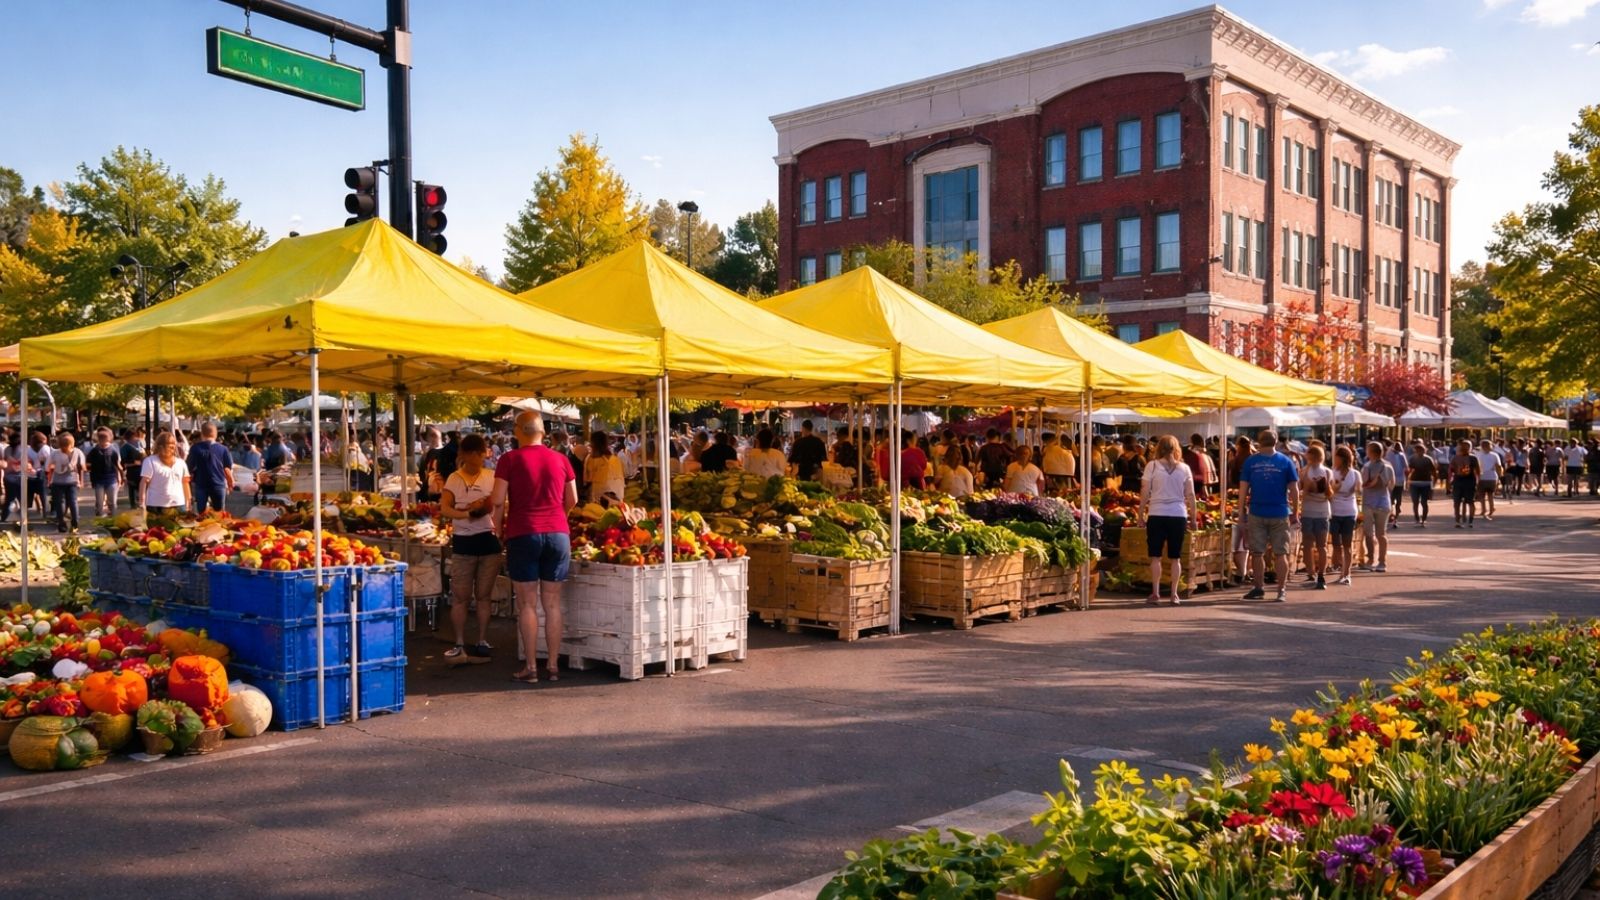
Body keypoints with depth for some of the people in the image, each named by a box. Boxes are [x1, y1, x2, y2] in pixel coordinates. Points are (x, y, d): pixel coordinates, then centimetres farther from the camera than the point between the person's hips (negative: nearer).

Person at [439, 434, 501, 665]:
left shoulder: (492, 477, 6)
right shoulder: (454, 479, 4)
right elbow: (444, 509, -6)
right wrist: (466, 513, -23)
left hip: (488, 540, 0)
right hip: (463, 542, 0)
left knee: (483, 596, 7)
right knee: (460, 596, 0)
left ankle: (482, 642, 14)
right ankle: (460, 645, 6)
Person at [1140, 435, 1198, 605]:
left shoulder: (1152, 466, -1)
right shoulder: (1184, 468, 5)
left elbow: (1144, 493, -3)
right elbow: (1190, 495, 5)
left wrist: (1141, 514, 3)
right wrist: (1194, 518, 11)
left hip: (1157, 515, -2)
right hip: (1179, 515, 2)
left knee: (1155, 556, 5)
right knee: (1175, 558, 8)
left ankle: (1155, 593, 3)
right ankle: (1174, 594, 7)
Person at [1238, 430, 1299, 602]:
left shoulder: (1250, 461, -1)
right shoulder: (1285, 462, 1)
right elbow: (1294, 489, 1)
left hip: (1256, 513, 0)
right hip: (1280, 514, 0)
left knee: (1257, 553, 7)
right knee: (1280, 554, 5)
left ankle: (1259, 588, 12)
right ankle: (1281, 591, 7)